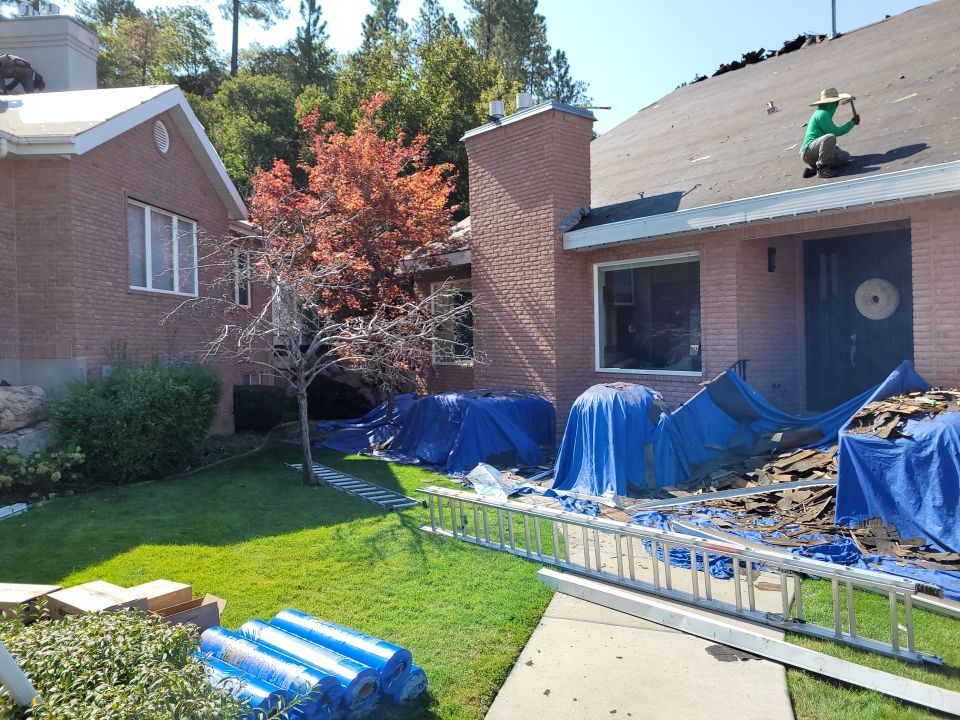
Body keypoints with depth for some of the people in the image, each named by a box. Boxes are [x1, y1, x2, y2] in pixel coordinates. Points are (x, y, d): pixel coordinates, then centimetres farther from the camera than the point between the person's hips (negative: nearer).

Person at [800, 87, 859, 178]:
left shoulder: (823, 112, 17)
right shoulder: (822, 114, -14)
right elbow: (835, 132, -14)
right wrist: (852, 122, -3)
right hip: (808, 151, -10)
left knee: (845, 157, 5)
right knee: (830, 137, -34)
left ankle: (814, 167, 4)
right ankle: (821, 169, -23)